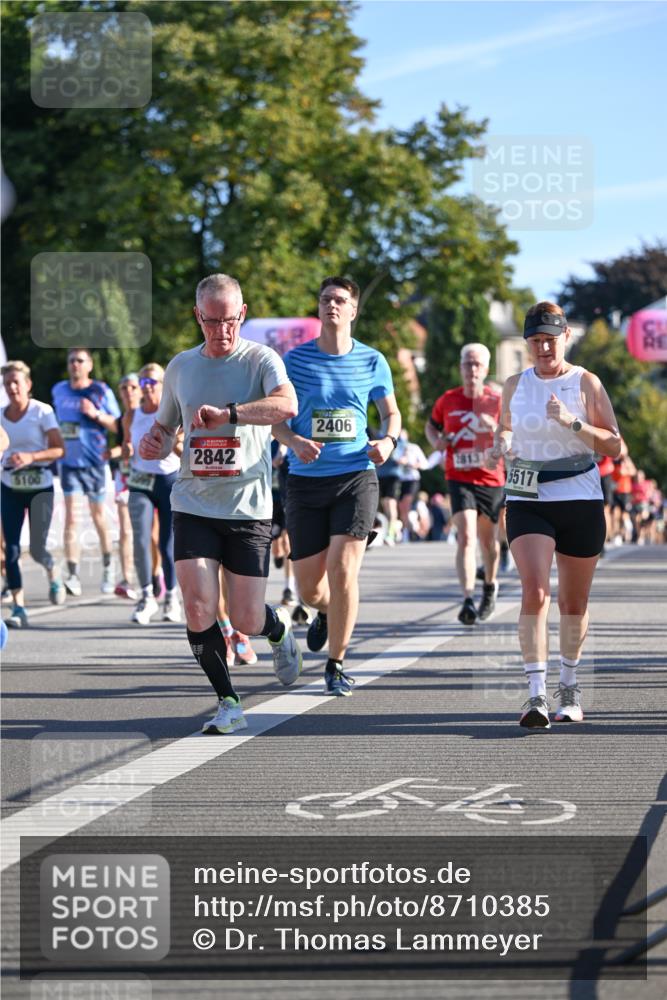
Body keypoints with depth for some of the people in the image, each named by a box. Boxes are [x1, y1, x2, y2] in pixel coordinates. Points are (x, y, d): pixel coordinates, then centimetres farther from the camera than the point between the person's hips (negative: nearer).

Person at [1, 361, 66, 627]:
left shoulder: (42, 412, -7)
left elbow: (59, 449, -12)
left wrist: (31, 457, -24)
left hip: (40, 485, -3)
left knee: (37, 548, -7)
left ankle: (54, 575, 29)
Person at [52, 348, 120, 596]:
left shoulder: (102, 391, -4)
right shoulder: (59, 391, 7)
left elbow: (118, 427, -3)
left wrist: (96, 414, -19)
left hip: (94, 462, -1)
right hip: (69, 462, 1)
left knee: (98, 516, 11)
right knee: (71, 516, -11)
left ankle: (107, 567, 32)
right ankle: (73, 575, -16)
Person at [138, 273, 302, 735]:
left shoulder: (261, 359, -4)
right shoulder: (180, 367, 9)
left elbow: (287, 405, -25)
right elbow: (166, 425, 24)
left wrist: (226, 413, -37)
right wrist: (153, 442, 0)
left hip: (249, 507, -3)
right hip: (194, 504, 3)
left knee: (246, 621, 0)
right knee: (199, 608, -13)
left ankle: (279, 628, 37)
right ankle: (229, 704, 3)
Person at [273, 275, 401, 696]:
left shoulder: (372, 361, 4)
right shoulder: (295, 359, 1)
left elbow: (391, 412, 15)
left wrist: (388, 440, -7)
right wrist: (295, 442, -17)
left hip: (356, 477, -1)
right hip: (306, 481, 1)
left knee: (343, 572, -14)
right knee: (309, 587, 4)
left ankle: (336, 665, 3)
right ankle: (326, 614, 42)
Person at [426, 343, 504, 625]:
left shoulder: (497, 401, -2)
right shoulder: (447, 400, 2)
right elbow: (431, 425, 20)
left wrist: (497, 431, -19)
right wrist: (437, 440, -1)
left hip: (491, 480, 1)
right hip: (459, 479, -1)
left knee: (488, 540, 16)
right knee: (466, 537, -18)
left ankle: (490, 586, 44)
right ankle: (468, 600, -27)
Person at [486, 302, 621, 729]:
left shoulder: (585, 382, -2)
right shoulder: (515, 385, 6)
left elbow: (614, 445, -5)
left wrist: (572, 423, -19)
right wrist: (501, 443, 1)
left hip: (580, 501, -1)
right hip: (527, 502, 1)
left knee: (574, 602, 10)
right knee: (535, 593, -18)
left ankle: (570, 688, 30)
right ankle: (537, 695, -21)